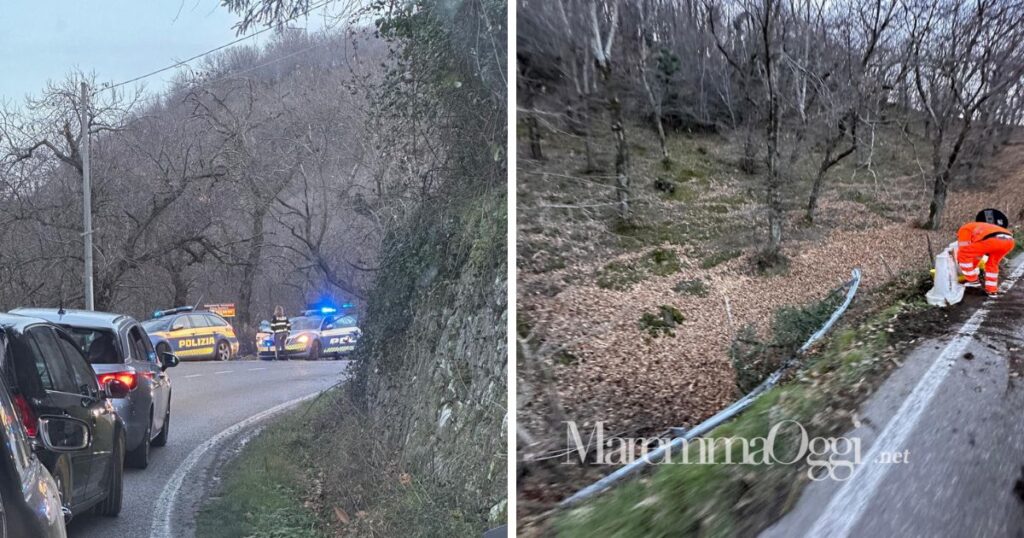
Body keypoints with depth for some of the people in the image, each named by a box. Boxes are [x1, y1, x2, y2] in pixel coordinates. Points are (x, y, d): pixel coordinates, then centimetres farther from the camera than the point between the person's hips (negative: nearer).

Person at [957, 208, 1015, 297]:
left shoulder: (964, 229, 24)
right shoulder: (979, 229, 45)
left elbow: (963, 249, 19)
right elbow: (977, 253, 52)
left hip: (993, 239, -8)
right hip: (1009, 241, 8)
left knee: (963, 254, 8)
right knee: (992, 263, 33)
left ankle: (973, 280, 13)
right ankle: (992, 290, 28)